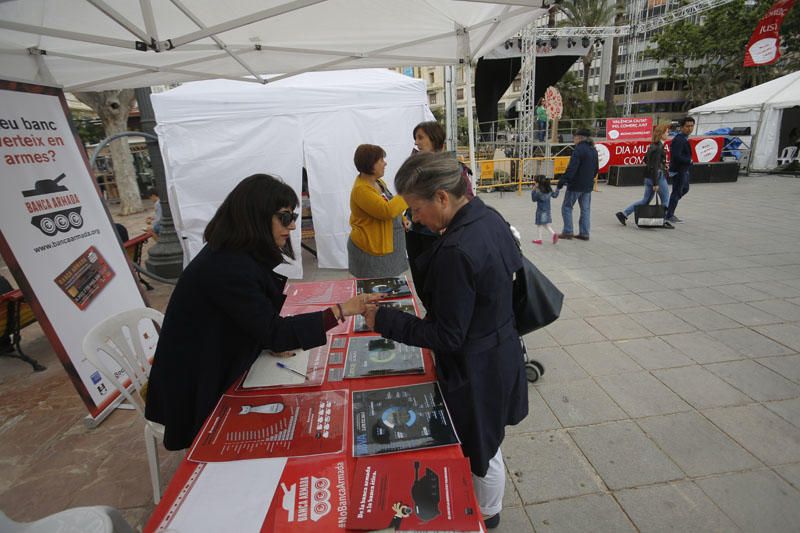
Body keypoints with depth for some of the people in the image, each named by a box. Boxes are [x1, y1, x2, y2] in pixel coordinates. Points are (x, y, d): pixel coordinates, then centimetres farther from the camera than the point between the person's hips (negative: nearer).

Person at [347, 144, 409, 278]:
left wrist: (401, 218, 4)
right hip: (372, 251, -9)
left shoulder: (377, 182, 7)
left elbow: (388, 205, 22)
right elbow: (387, 210, -31)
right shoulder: (361, 189, -21)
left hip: (386, 246, 9)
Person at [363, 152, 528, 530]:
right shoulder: (490, 218, -5)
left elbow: (447, 337, -26)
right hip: (501, 352, 9)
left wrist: (383, 321, -20)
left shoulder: (455, 252, -33)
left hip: (475, 370, -9)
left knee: (480, 449, 20)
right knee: (485, 440, 31)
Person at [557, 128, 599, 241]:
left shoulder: (579, 149, -15)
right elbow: (596, 169, 20)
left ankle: (567, 232, 2)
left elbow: (571, 168, -24)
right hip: (588, 185, 8)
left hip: (576, 185, -8)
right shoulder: (593, 150, 13)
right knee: (585, 209, 11)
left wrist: (562, 181, -25)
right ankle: (584, 233, 15)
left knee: (567, 207, 2)